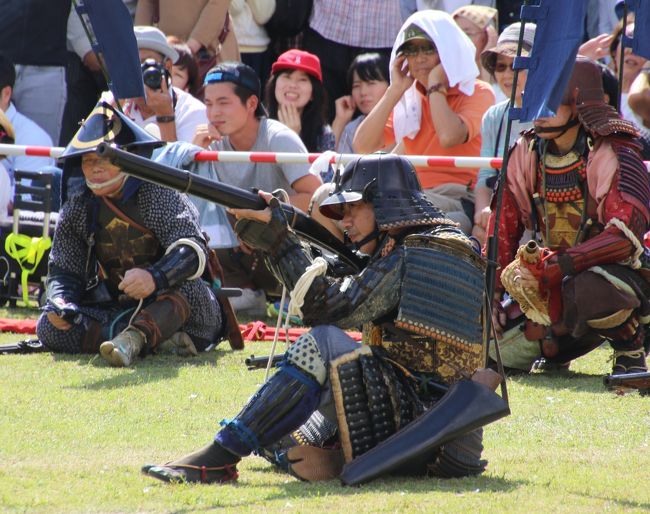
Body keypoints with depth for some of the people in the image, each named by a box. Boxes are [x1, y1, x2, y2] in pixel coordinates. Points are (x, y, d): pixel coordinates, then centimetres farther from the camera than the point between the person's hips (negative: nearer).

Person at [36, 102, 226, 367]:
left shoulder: (157, 193, -13)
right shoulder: (78, 207, 2)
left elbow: (193, 251, -27)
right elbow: (63, 270, 4)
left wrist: (154, 277, -46)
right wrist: (60, 303, -20)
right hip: (118, 312, 5)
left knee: (186, 286, -38)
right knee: (49, 326, -19)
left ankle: (133, 339, -62)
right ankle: (157, 340, -29)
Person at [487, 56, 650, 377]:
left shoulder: (613, 156, -17)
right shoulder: (526, 154, 1)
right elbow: (503, 230, 5)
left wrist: (561, 264, -34)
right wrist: (491, 293, -5)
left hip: (619, 271, -6)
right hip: (557, 278, 6)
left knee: (588, 288, -41)